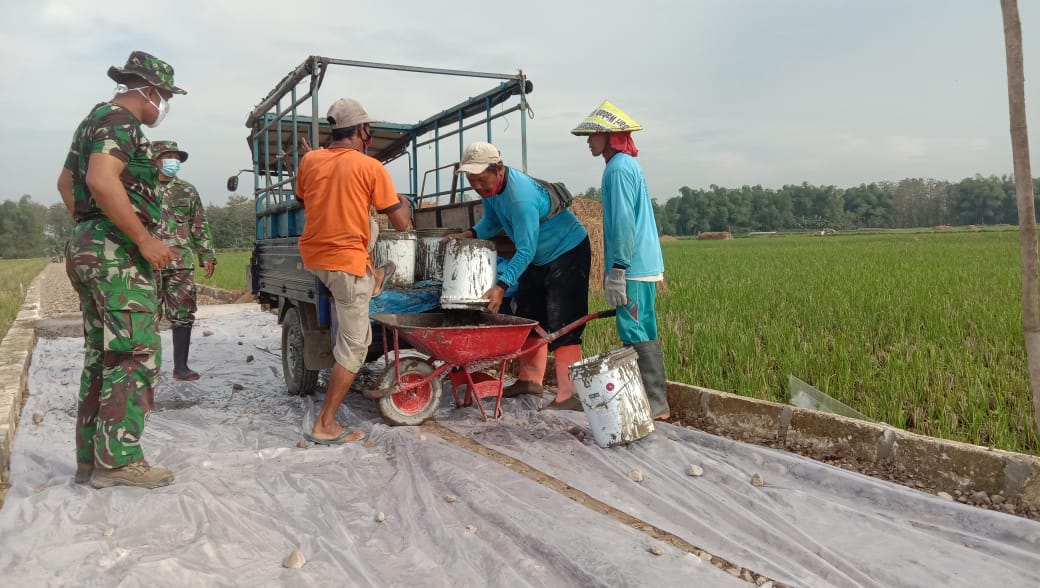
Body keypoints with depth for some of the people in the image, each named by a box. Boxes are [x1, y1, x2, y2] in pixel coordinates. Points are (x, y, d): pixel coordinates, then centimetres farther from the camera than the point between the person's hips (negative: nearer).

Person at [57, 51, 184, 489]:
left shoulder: (95, 121, 22)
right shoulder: (119, 120, -10)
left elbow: (66, 182, 30)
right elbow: (102, 181, -25)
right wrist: (145, 240, -23)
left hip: (89, 248, 10)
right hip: (118, 252, -10)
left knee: (102, 357, 11)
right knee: (135, 355, -8)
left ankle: (91, 460, 16)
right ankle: (118, 459, -6)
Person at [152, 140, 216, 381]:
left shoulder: (188, 191, 12)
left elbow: (200, 226, 13)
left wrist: (207, 255, 7)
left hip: (181, 263, 2)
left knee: (183, 315, 1)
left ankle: (180, 366, 8)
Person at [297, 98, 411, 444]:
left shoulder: (309, 160, 4)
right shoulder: (371, 166, -9)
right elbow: (402, 224, -8)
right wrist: (404, 208, 14)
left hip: (312, 258, 6)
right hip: (347, 262, -6)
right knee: (353, 347, 3)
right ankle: (325, 425, 1)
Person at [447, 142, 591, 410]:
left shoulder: (520, 197, -33)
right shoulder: (491, 186, -5)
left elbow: (526, 250, -33)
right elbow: (493, 220, 10)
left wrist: (502, 285, -37)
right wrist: (470, 234, -8)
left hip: (568, 252, -10)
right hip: (538, 257, 10)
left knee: (561, 325, -15)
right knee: (529, 317, 13)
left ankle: (570, 395, -16)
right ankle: (530, 379, 24)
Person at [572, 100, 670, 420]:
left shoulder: (618, 168, -13)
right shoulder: (628, 164, 18)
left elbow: (624, 225, -20)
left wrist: (616, 271, -19)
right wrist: (615, 268, 25)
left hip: (633, 270, -10)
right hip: (643, 265, 10)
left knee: (638, 335, -5)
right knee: (640, 334, 13)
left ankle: (656, 405, 1)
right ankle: (653, 400, 20)